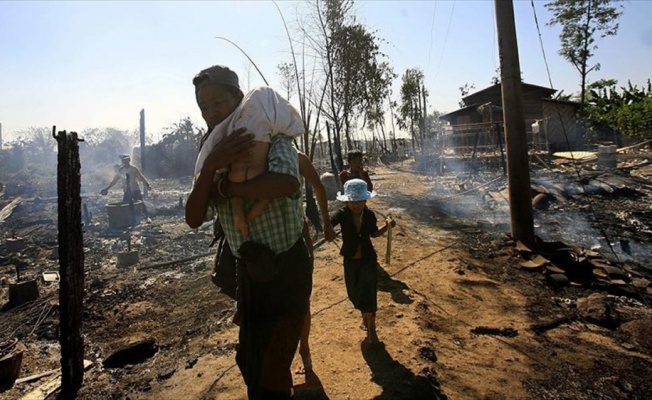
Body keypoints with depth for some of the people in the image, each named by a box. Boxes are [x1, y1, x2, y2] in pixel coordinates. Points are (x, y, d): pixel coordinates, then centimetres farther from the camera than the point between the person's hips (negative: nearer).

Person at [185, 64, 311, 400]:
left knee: (270, 372, 7)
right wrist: (209, 168, -22)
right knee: (248, 360, 25)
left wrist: (224, 188, -23)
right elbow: (194, 220, -6)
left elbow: (287, 183, -39)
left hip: (285, 269, -7)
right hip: (248, 270, 7)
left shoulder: (271, 139, -15)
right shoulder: (212, 153, 5)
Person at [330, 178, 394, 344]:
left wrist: (387, 226, -10)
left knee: (368, 294, 3)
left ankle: (371, 328, 24)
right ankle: (365, 316, 47)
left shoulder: (369, 215, -12)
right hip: (350, 260, 1)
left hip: (368, 259, 0)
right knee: (355, 293, 17)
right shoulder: (342, 214, -19)